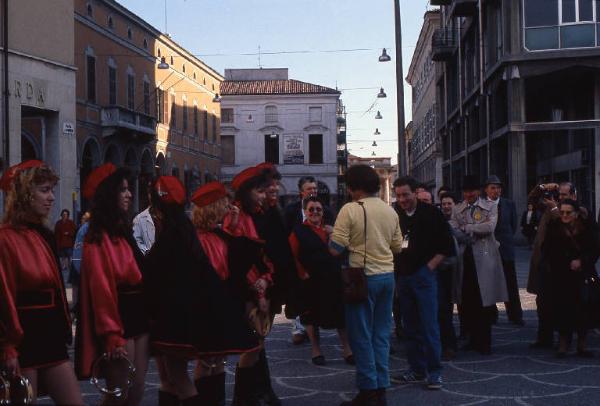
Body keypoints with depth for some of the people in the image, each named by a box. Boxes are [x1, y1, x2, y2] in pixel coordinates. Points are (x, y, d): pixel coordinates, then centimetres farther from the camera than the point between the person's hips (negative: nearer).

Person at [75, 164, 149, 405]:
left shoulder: (122, 231, 15)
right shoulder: (98, 239, -12)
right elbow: (101, 290, -17)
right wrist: (113, 337, -20)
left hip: (138, 318, 8)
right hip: (118, 321, -8)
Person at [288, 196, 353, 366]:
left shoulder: (329, 229, 12)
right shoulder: (298, 232, -3)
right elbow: (294, 257, -10)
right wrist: (302, 274, -18)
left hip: (333, 280, 4)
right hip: (311, 281, -4)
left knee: (341, 314, 5)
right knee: (312, 316, 7)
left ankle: (347, 349, 14)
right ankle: (316, 350, 20)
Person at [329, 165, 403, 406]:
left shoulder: (350, 210, -11)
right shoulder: (390, 211, 7)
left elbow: (336, 249, -14)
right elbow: (397, 247, 13)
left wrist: (331, 234, 6)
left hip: (363, 277, -6)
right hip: (387, 275, 6)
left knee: (361, 335, 3)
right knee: (381, 334, 12)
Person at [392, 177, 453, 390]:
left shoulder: (431, 213, -4)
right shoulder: (396, 215, 7)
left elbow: (446, 245, -3)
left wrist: (430, 266, -8)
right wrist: (397, 269, 6)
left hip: (424, 275, -4)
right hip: (403, 276, 5)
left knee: (429, 326, -6)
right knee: (410, 326, 9)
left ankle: (434, 372, 0)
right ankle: (417, 369, 18)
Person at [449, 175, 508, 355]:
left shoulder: (490, 207, 6)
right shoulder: (457, 209, 13)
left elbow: (490, 227, -10)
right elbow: (452, 230, 0)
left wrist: (466, 228, -7)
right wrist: (472, 237, -14)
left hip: (483, 257, -2)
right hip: (464, 257, 3)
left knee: (484, 301, -3)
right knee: (467, 302, 3)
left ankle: (485, 342, 4)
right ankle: (473, 338, 14)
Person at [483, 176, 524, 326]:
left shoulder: (509, 204, 6)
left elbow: (514, 224, 13)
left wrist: (505, 239, 7)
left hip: (505, 248, 2)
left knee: (510, 283, 2)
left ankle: (515, 315, 7)